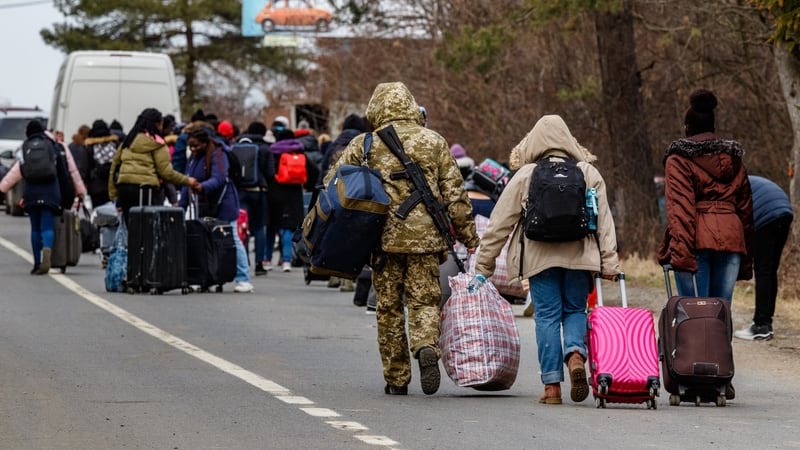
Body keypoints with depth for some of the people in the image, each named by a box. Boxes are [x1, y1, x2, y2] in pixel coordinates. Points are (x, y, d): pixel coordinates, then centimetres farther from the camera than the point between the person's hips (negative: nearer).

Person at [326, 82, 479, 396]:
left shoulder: (365, 145, 3)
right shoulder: (434, 142, 6)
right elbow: (455, 195, 5)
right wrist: (469, 237, 10)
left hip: (384, 237, 0)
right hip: (426, 237, 0)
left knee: (389, 308, 9)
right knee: (424, 301, 5)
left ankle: (396, 379, 11)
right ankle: (427, 348, -25)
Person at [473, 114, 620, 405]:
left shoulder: (524, 176, 3)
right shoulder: (589, 174, 7)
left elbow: (499, 224, 4)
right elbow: (604, 221, 3)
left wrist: (483, 268, 10)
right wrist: (610, 263, 4)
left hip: (540, 258, -1)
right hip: (580, 256, 1)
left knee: (547, 315, 4)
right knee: (575, 310, 14)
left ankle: (552, 386, 0)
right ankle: (575, 354, -16)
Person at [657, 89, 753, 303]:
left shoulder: (679, 159, 3)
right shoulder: (733, 159, 19)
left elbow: (679, 207, -9)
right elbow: (745, 209, 18)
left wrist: (681, 252, -17)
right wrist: (746, 260, 21)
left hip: (698, 241, -4)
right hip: (731, 241, 4)